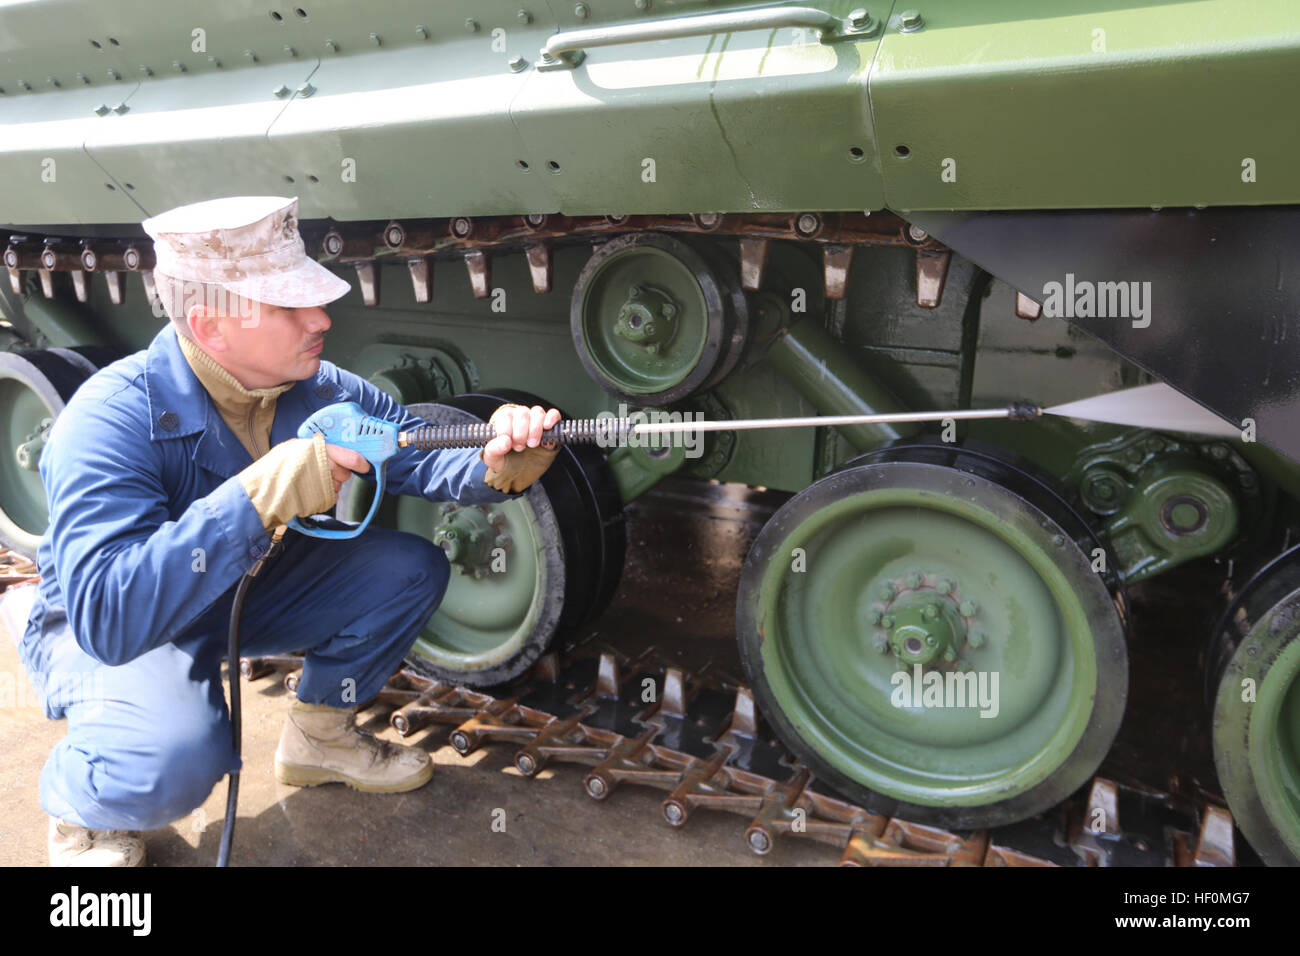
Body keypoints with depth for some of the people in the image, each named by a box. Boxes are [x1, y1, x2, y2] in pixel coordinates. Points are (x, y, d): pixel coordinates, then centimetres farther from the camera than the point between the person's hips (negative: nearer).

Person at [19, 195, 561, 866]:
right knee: (175, 758, -36)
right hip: (101, 630, -6)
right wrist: (258, 497, -51)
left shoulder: (319, 391, -15)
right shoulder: (112, 418, -34)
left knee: (412, 568, -8)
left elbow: (420, 452, -14)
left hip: (243, 597, 6)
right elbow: (106, 614, -43)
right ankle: (80, 807, 3)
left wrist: (496, 467, -38)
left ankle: (319, 735, 13)